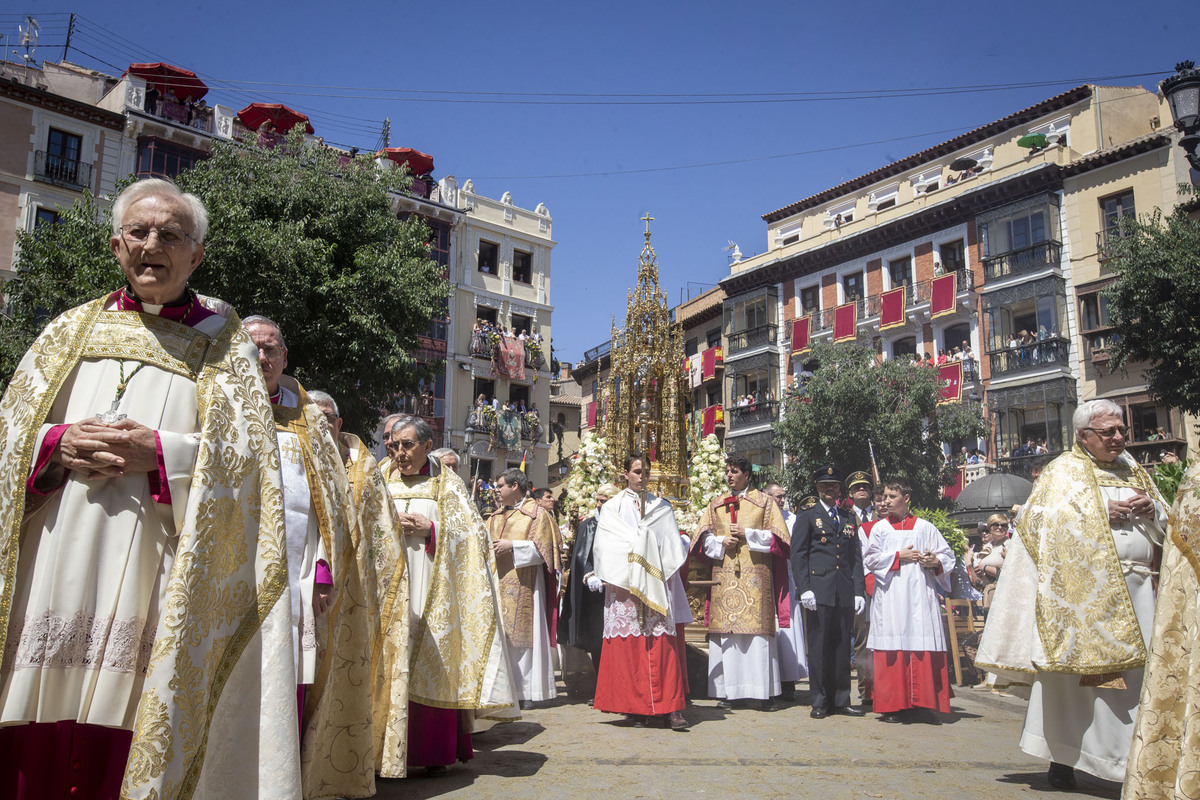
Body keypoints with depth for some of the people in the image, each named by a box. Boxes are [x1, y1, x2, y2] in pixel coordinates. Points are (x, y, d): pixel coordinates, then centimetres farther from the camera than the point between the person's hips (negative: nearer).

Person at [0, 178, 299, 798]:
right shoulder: (73, 330, 17)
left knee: (131, 727, -4)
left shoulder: (221, 344, 8)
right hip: (56, 564, 3)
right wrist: (56, 444, -7)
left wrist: (162, 453, -15)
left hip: (158, 572, -2)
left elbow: (246, 450, -2)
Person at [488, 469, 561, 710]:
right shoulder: (496, 517, 20)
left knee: (521, 634, -7)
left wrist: (512, 546, -15)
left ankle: (525, 691, -1)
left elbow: (542, 548, -8)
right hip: (498, 582, 6)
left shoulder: (537, 514, 0)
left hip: (523, 584, -6)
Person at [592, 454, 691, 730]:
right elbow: (606, 547, 3)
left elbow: (673, 545, 8)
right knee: (631, 646, -3)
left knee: (663, 645, -6)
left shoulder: (661, 507, 16)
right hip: (625, 585, -1)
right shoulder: (612, 508, 11)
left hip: (657, 586, 1)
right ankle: (638, 708, 2)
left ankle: (672, 708, -7)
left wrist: (663, 572, -7)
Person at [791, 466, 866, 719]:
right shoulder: (807, 516, 6)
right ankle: (819, 701, 7)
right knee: (819, 646, -1)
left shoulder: (849, 518, 18)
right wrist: (804, 588, -11)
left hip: (845, 593, 4)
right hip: (819, 591, -4)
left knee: (842, 646, 8)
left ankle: (841, 700, 16)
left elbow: (856, 557, 15)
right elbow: (797, 554, -1)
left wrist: (859, 590, 6)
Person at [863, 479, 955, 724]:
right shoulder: (880, 528, 10)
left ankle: (922, 702, 4)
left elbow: (948, 555, 10)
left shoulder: (925, 527, 11)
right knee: (892, 650, -3)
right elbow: (870, 559, 3)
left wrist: (935, 562, -10)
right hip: (890, 598, 0)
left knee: (923, 647, -5)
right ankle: (892, 705, 2)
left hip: (920, 595, 1)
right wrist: (898, 556, -7)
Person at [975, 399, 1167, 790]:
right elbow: (1042, 519, -11)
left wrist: (1151, 509, 1)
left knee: (1135, 672, 1)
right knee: (1075, 671, -5)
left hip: (1136, 590, 6)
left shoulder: (1133, 470, 20)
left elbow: (1166, 522, 24)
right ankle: (1062, 757, 1)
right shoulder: (1064, 472, 2)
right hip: (1085, 591, -5)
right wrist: (1101, 511, -14)